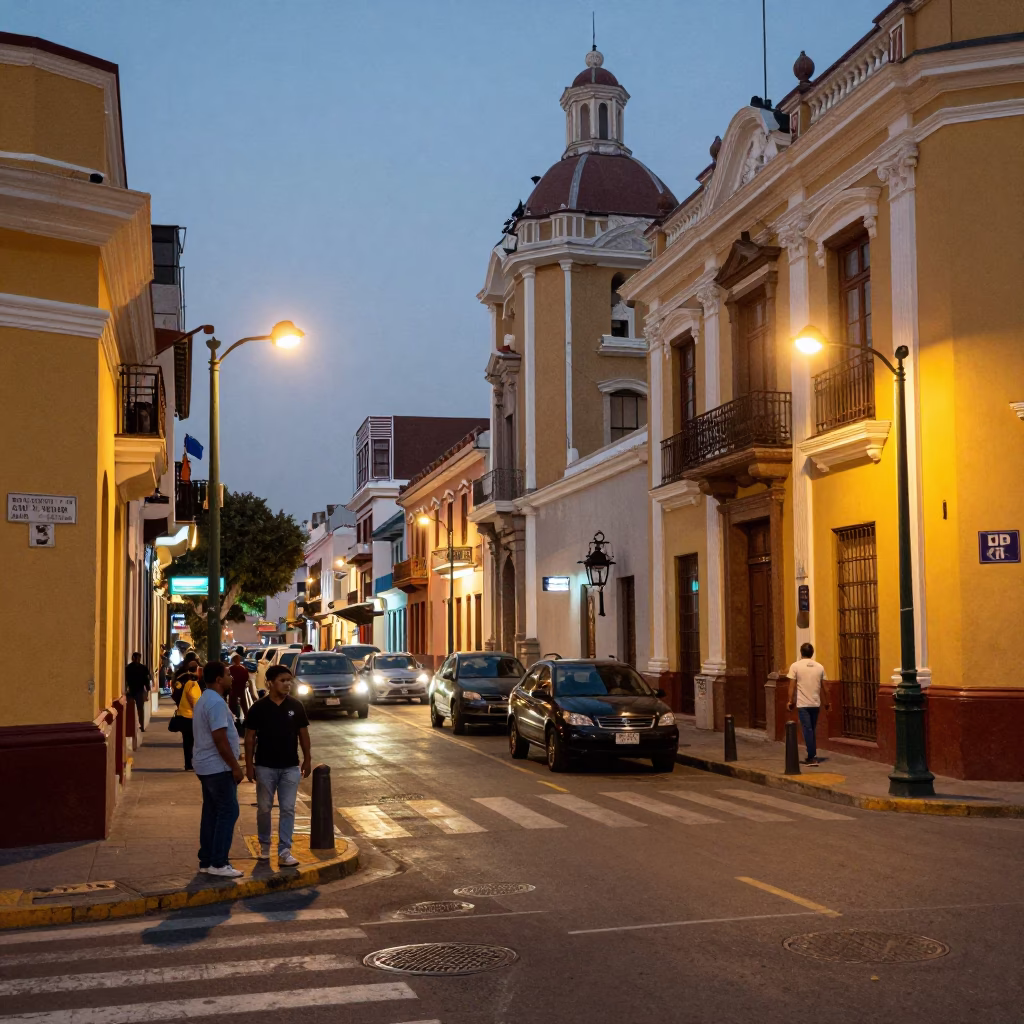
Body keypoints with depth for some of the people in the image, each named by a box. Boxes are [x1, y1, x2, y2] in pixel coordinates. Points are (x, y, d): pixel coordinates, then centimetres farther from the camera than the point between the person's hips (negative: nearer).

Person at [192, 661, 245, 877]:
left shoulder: (204, 700, 15)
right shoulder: (216, 702, -19)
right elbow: (220, 738, -24)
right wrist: (235, 766, -19)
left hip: (206, 766, 10)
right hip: (218, 767, -10)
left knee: (211, 812, 12)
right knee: (228, 812, -7)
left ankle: (206, 861, 15)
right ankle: (218, 863, -6)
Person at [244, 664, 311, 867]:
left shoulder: (295, 706, 0)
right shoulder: (258, 708, -6)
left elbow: (303, 734, 7)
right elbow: (250, 738, -2)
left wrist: (307, 760, 5)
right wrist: (249, 765, -5)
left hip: (290, 767, 1)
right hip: (265, 767, -1)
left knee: (288, 809, 0)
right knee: (264, 808, 10)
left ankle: (284, 852, 3)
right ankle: (264, 845, 30)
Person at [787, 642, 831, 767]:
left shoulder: (795, 666, -6)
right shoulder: (819, 667, 4)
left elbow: (792, 686, -9)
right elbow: (824, 687, 7)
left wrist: (791, 701, -1)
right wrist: (827, 703, 17)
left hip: (802, 704, -4)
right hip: (815, 704, 4)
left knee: (807, 730, -3)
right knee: (812, 730, 16)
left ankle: (812, 757, -8)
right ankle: (812, 756, 22)